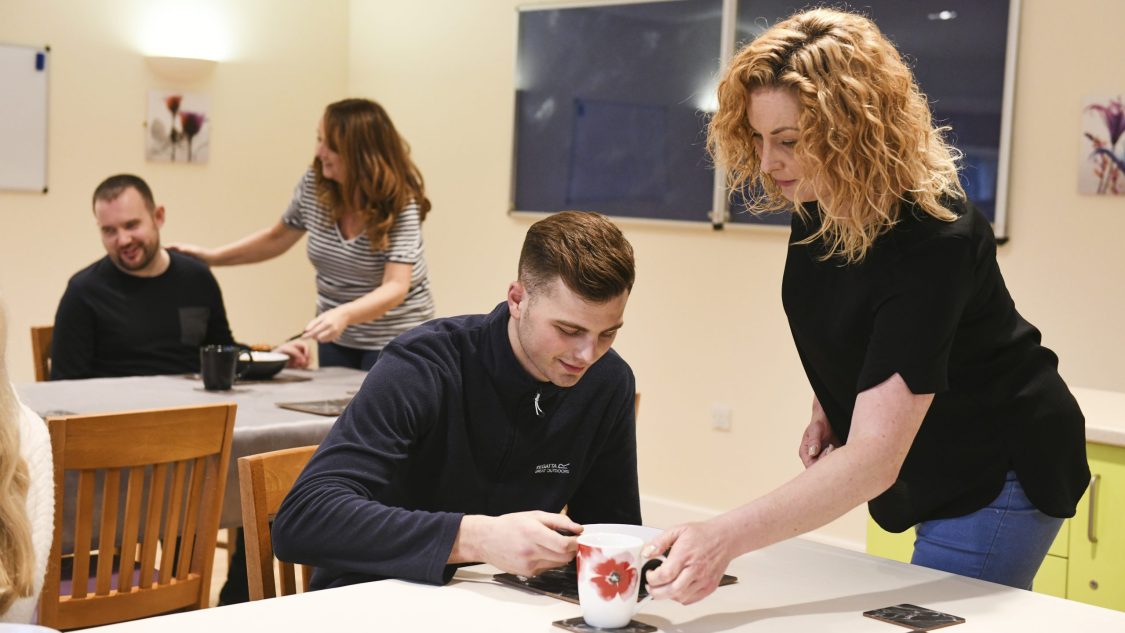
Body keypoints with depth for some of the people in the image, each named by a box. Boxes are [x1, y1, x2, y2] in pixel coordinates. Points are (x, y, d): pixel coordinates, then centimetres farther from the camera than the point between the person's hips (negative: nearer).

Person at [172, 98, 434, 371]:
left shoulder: (401, 202, -23)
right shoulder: (314, 183, -7)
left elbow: (395, 287, -31)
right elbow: (277, 238, 10)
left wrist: (343, 314, -47)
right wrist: (210, 256, 4)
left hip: (393, 341, -5)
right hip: (336, 338, 5)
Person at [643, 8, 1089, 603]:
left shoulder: (933, 241, -34)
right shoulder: (816, 203, -10)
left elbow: (873, 460, -41)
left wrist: (724, 538, -50)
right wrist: (827, 408, -3)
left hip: (999, 476, -8)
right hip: (935, 476, 8)